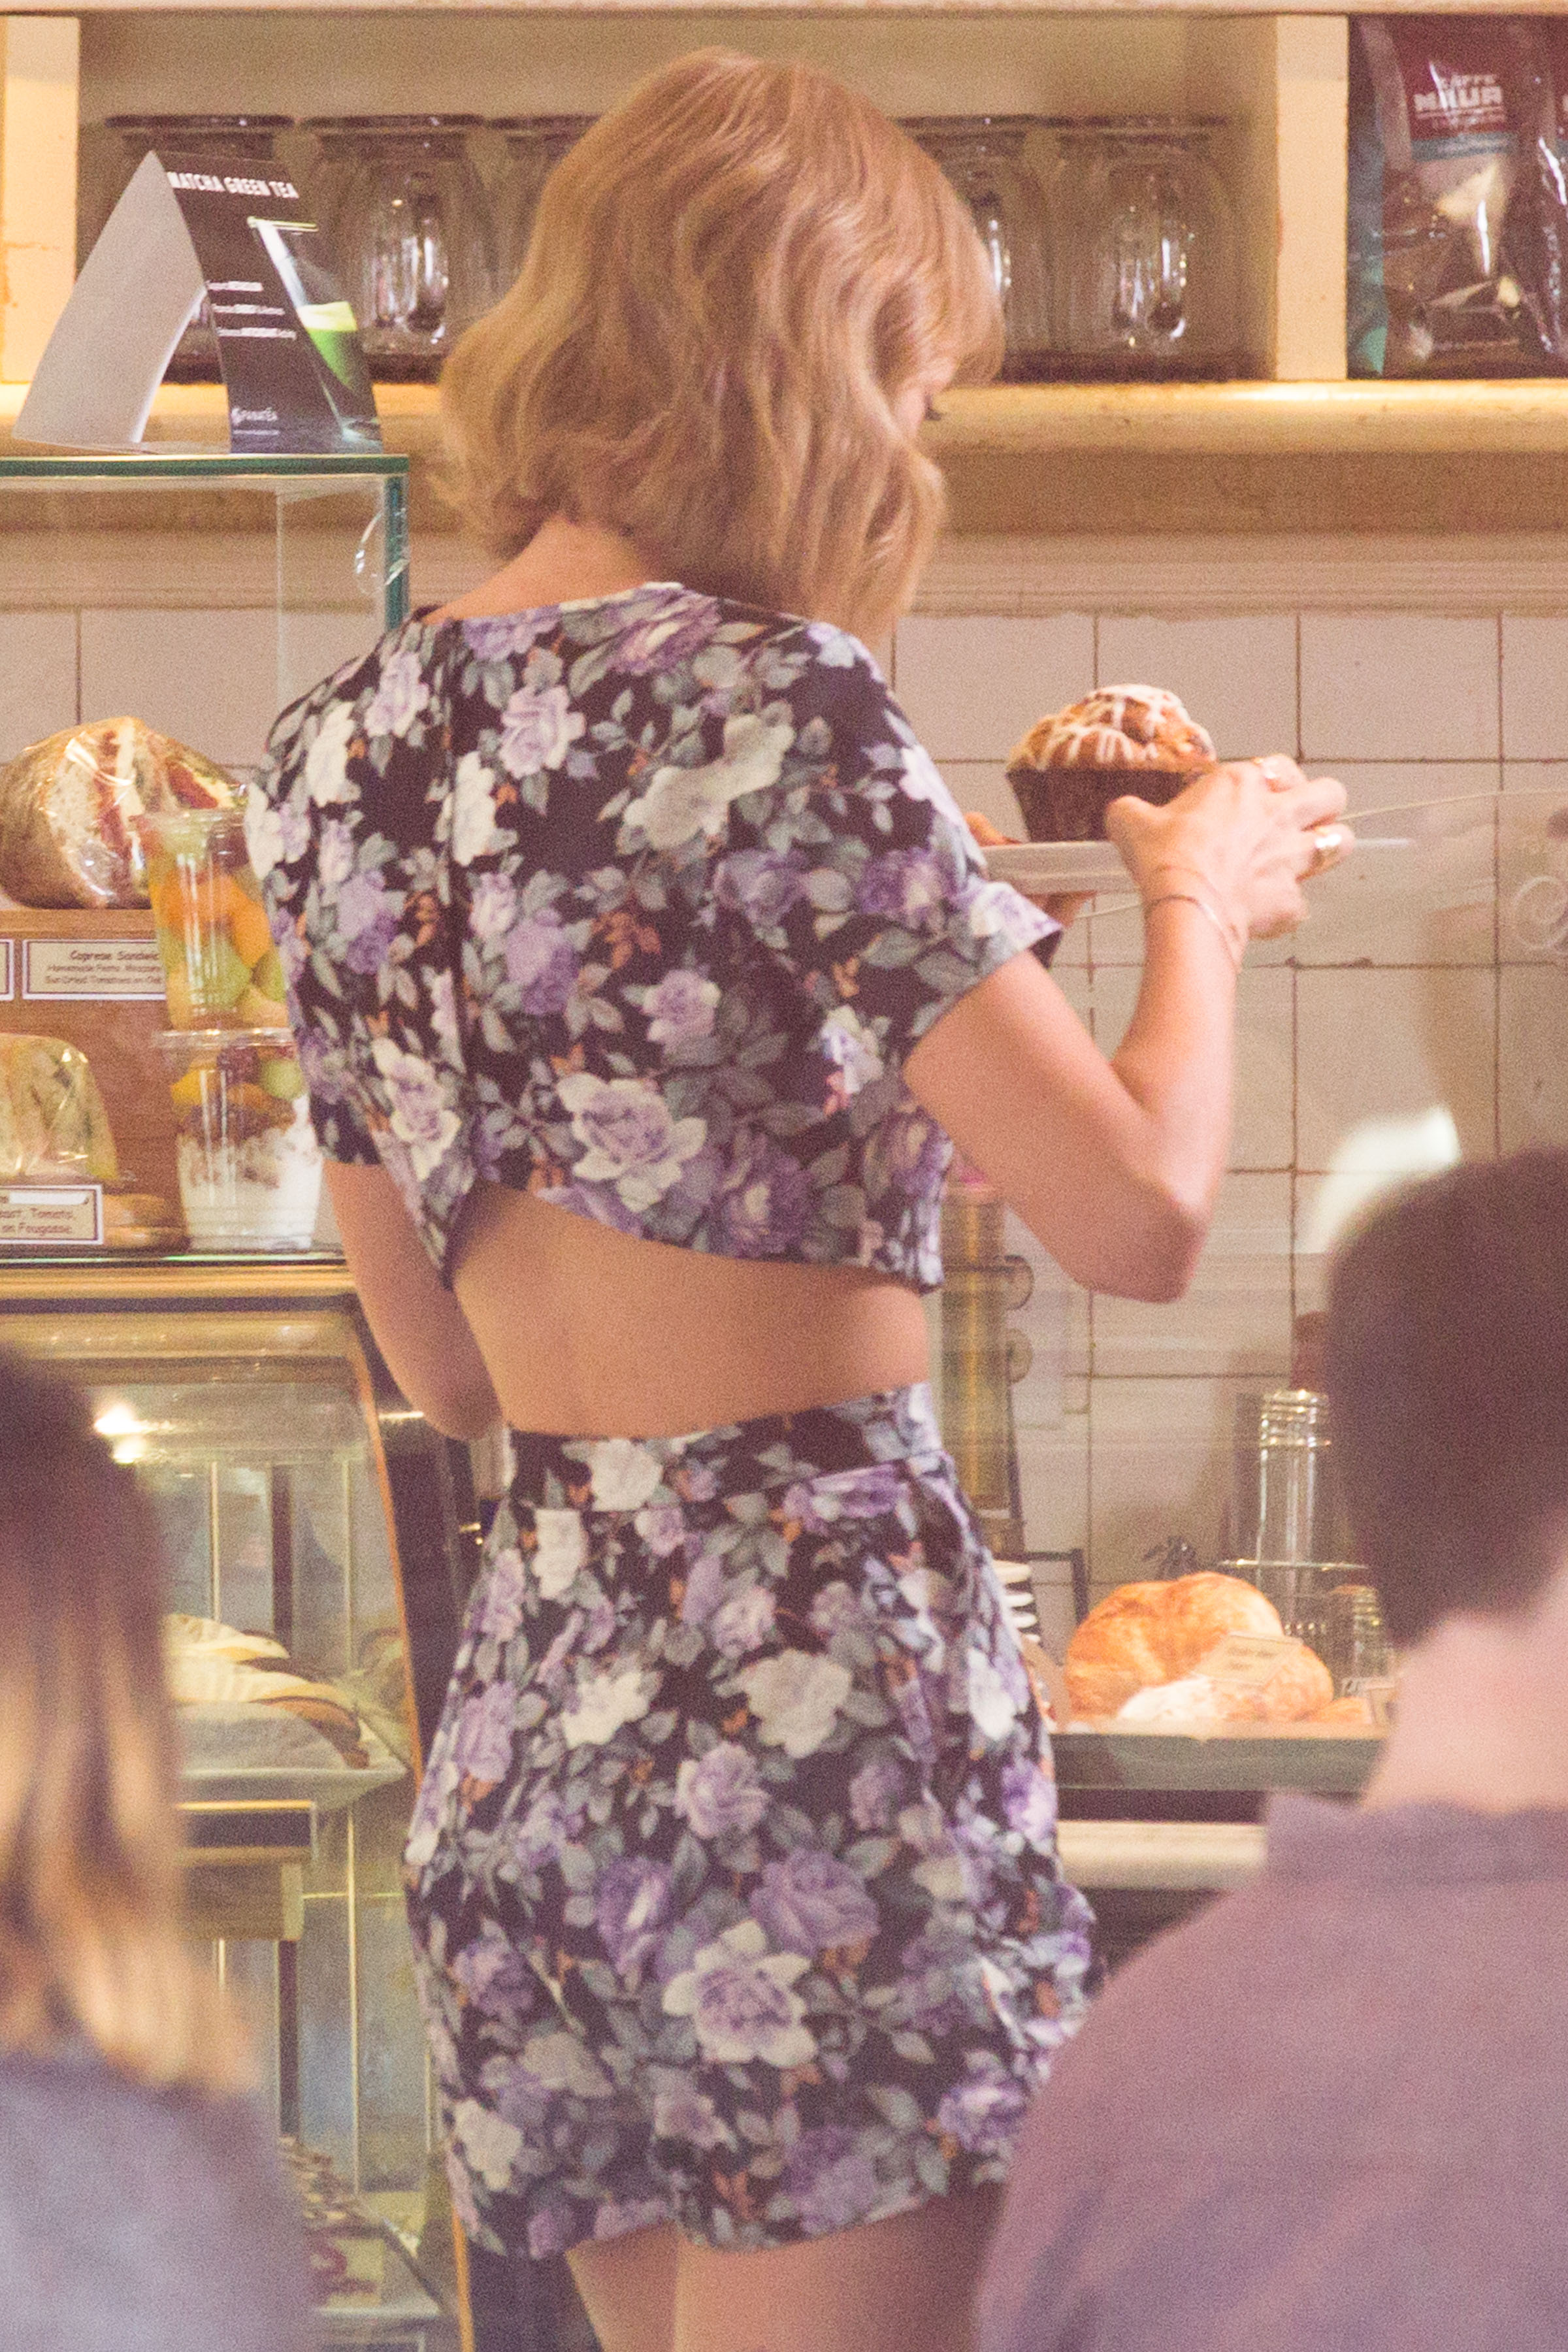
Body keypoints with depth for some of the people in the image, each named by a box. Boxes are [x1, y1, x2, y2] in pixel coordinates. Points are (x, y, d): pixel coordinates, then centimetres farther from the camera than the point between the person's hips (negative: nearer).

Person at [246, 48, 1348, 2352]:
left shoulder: (334, 757, 11)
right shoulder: (769, 702, -12)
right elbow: (1140, 1213, -14)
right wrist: (1205, 896, 5)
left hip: (519, 1703, 8)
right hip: (816, 1654, -8)